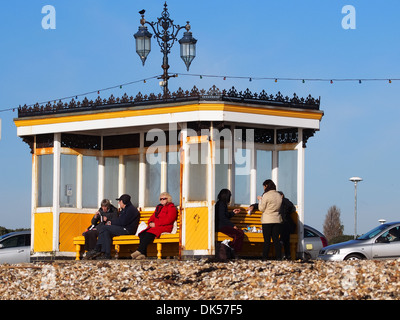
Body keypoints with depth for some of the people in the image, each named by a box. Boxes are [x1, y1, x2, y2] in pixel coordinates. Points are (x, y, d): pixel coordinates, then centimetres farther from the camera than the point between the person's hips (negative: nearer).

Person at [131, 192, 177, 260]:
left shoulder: (171, 207, 4)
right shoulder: (158, 207, 29)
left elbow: (169, 220, -10)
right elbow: (152, 217, 29)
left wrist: (156, 224, -13)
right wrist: (150, 223, 3)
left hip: (165, 228, -7)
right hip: (154, 227, 7)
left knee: (149, 234, -34)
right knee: (142, 234, -24)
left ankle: (139, 251, -38)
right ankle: (143, 254, -34)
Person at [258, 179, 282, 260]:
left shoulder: (266, 195, -11)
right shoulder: (279, 196, 6)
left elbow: (261, 209, -7)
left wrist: (260, 200, 9)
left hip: (267, 220, -5)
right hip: (277, 220, 5)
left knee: (267, 240, -1)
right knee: (276, 239, 8)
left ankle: (265, 257, 0)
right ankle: (278, 256, 5)